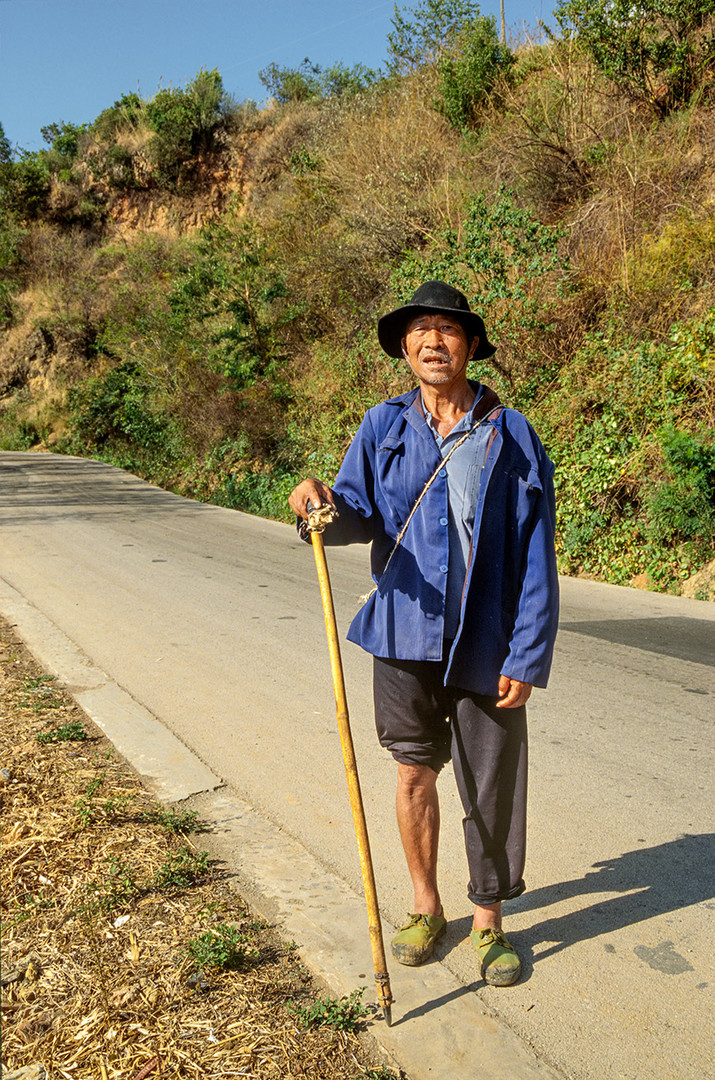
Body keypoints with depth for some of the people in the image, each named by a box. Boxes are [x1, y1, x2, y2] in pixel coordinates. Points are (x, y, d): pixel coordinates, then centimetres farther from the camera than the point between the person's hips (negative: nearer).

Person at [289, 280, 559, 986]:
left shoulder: (510, 436, -3)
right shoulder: (384, 427, 5)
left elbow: (535, 557, -5)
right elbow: (361, 516, -1)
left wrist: (526, 657, -9)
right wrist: (326, 503, -25)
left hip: (485, 647, -2)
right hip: (404, 635, 2)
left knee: (490, 788, 7)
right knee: (414, 772, 13)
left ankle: (489, 921, 30)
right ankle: (425, 908, 35)